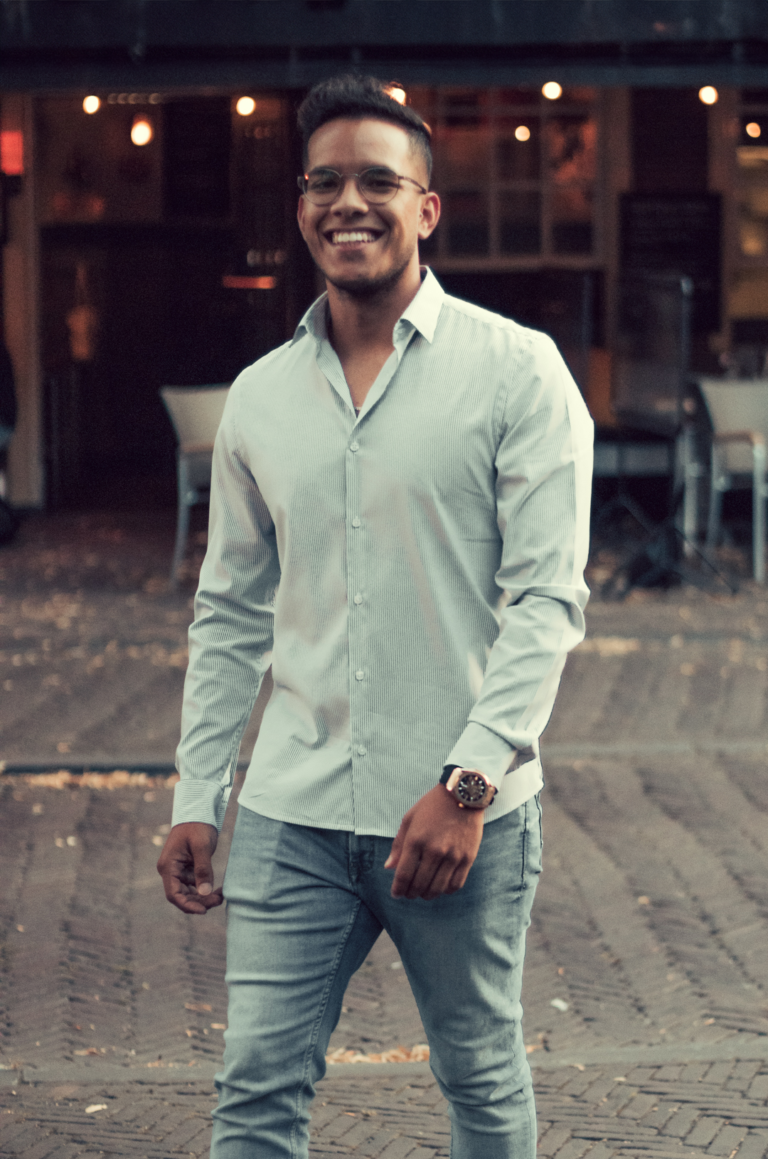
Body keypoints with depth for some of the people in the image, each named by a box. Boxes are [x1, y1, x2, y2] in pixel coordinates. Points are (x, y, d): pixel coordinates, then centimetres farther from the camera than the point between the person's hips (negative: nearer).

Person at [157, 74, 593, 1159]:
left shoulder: (513, 369, -5)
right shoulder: (258, 397, 8)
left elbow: (548, 598, -10)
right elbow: (230, 614, 14)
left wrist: (468, 781, -18)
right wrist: (197, 799, 9)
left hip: (466, 813, -3)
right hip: (294, 816, 3)